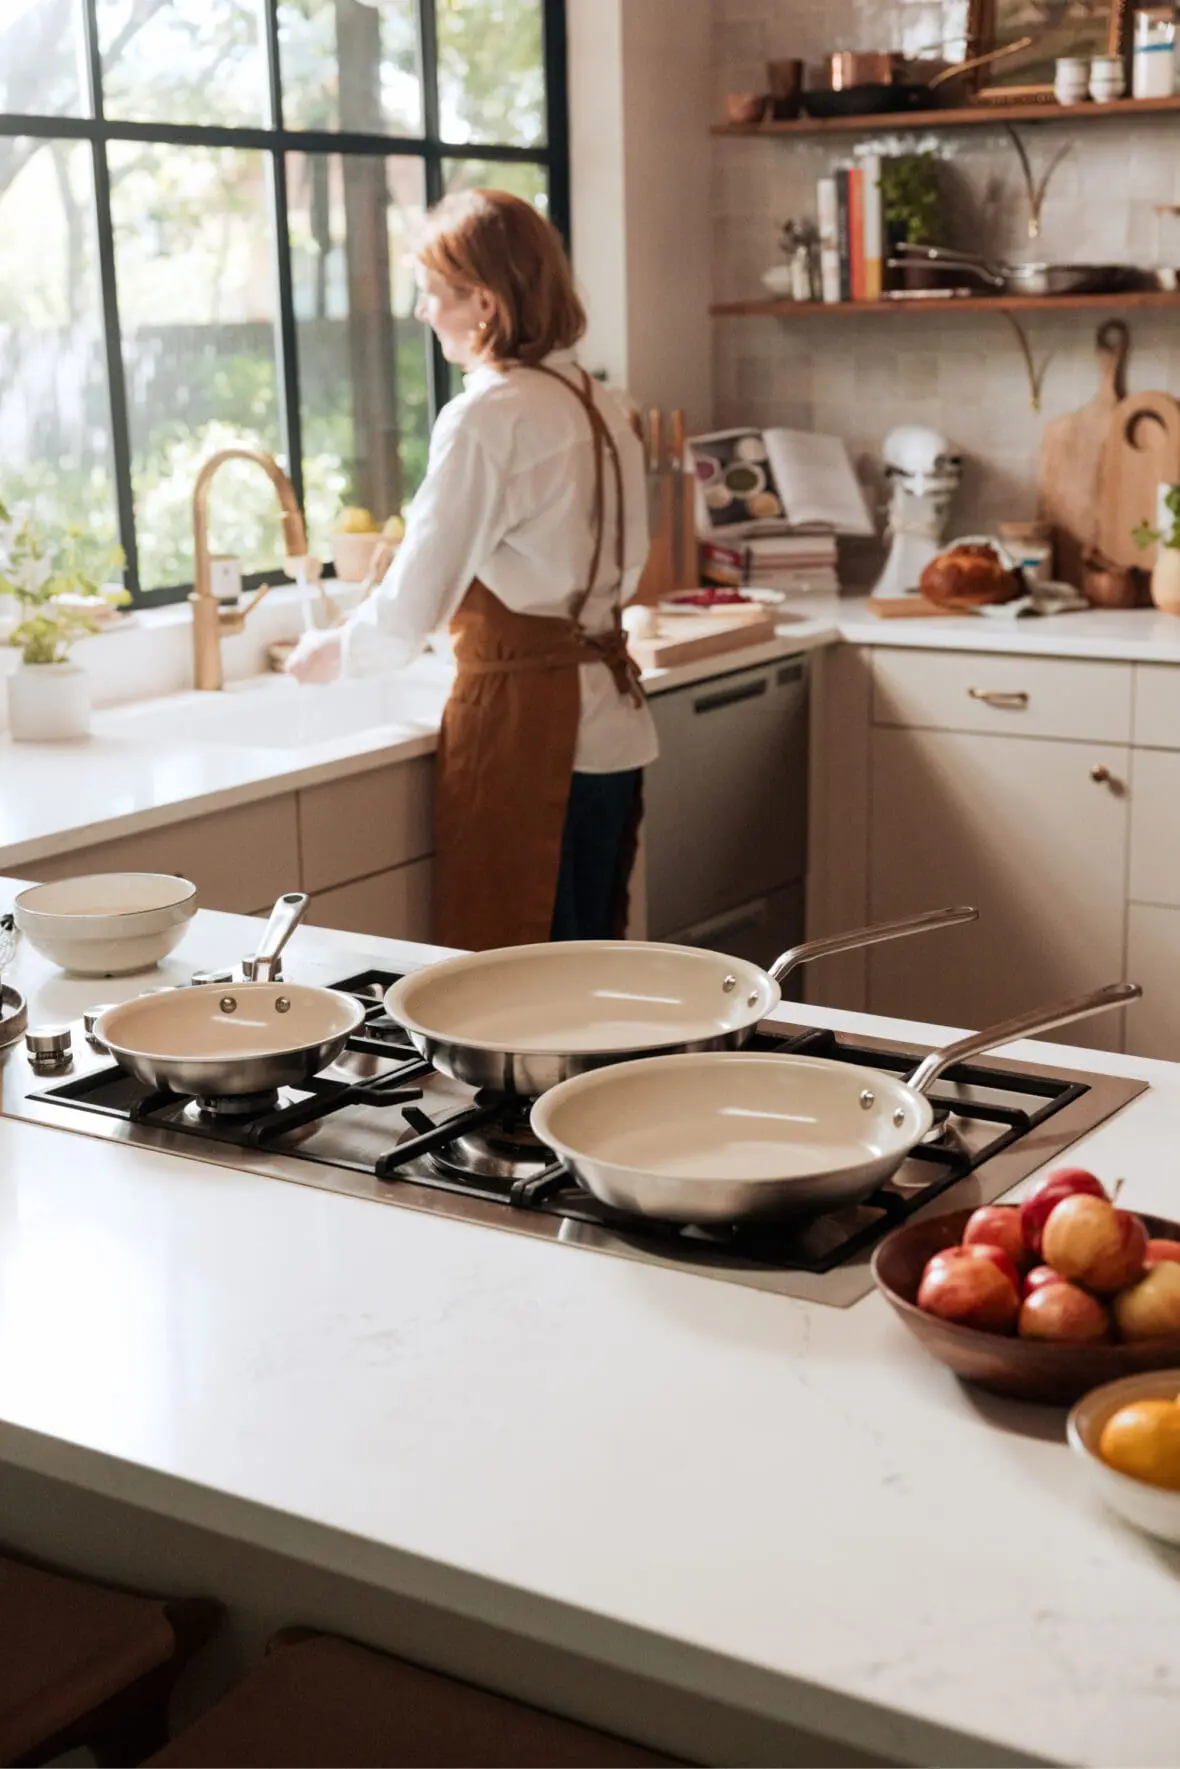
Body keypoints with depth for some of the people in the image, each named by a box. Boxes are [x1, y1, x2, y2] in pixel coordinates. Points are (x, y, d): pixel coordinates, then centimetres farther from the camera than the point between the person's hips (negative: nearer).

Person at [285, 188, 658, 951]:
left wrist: (334, 653, 5)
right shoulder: (604, 408, 10)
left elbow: (411, 610, -15)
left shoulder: (486, 418, -14)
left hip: (525, 725, -8)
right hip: (611, 723, 8)